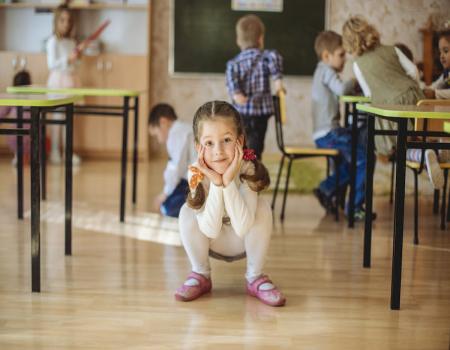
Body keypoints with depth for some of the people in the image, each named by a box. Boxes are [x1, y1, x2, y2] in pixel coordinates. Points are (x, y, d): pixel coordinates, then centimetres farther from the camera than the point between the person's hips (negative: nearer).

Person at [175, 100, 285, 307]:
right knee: (187, 213, -27)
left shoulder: (248, 168, -29)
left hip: (245, 242, -1)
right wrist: (216, 184, -40)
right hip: (213, 244, 1)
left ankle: (254, 278, -11)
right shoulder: (196, 173, -26)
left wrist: (228, 182, -43)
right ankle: (200, 275, -4)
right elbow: (210, 230, -30)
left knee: (262, 208, -29)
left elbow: (242, 228, -36)